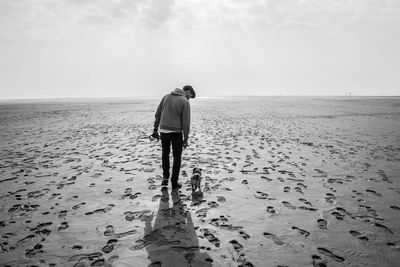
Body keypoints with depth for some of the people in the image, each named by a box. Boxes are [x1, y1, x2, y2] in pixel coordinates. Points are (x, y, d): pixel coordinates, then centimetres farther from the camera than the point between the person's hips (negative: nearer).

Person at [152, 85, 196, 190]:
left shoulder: (166, 97, 8)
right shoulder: (185, 102, -7)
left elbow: (157, 114, 9)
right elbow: (186, 122, -10)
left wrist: (155, 129, 15)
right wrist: (186, 138, -3)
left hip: (163, 130, 4)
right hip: (176, 132, -4)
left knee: (165, 154, 23)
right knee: (177, 157, 9)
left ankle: (165, 177, 15)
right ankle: (174, 183, 14)